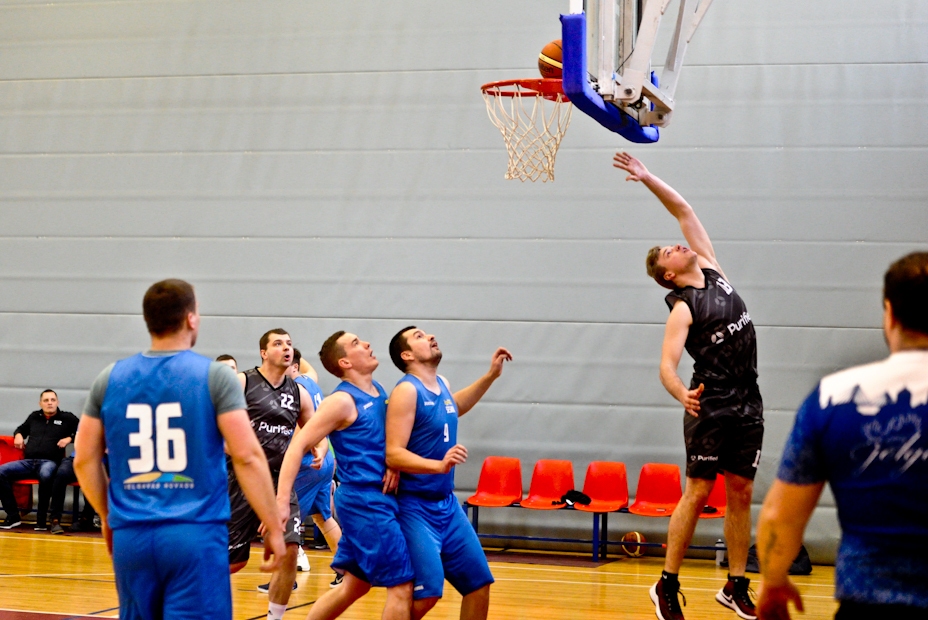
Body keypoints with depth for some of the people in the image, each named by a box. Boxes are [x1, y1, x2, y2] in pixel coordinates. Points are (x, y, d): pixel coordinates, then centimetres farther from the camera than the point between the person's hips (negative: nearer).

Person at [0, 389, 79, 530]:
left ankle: (41, 519, -32)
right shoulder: (34, 417, 25)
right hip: (28, 462, 4)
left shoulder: (67, 418, 14)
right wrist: (18, 435, 19)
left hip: (49, 462, -4)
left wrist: (70, 438, -4)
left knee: (45, 475, -42)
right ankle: (13, 516, -17)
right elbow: (21, 428, 42)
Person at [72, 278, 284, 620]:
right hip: (195, 536, -4)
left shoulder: (110, 379, 7)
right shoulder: (214, 376, -4)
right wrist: (273, 527, -2)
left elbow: (84, 460, 11)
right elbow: (247, 456, -9)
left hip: (131, 536, 4)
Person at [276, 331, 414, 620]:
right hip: (364, 501, -8)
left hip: (380, 500, 8)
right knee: (401, 585, -8)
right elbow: (298, 447, -15)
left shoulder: (380, 392, 11)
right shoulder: (342, 401, -12)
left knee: (355, 584, 16)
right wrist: (281, 502, -23)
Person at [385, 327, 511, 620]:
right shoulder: (406, 391, -16)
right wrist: (440, 465, -36)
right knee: (427, 592, -17)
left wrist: (491, 375, 28)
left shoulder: (442, 385, 9)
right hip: (415, 506, -8)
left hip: (447, 504, 9)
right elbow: (393, 455, -23)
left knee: (479, 582, 9)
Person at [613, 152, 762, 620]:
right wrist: (682, 395, -38)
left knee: (741, 494, 7)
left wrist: (649, 179, 3)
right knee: (698, 494, -5)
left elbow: (683, 211, 9)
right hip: (711, 407, -6)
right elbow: (667, 365, -19)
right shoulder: (683, 308, -9)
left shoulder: (711, 270, 9)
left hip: (747, 406, 6)